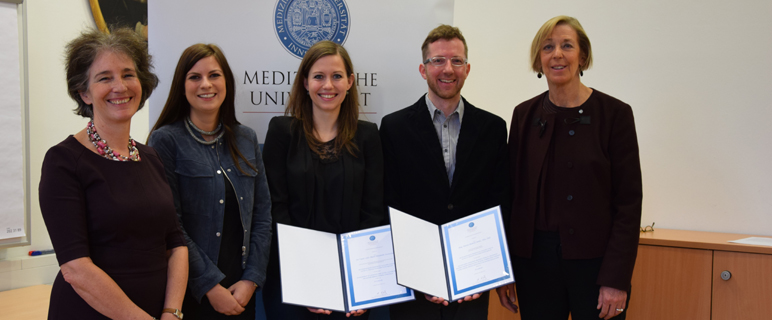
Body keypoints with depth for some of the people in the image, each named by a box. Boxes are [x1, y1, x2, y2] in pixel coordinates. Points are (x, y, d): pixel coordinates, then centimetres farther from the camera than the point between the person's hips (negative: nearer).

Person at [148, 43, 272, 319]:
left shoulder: (246, 139, 7)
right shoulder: (165, 140, -7)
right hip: (191, 294, -4)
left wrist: (252, 278, -4)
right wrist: (210, 286, -13)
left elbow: (262, 214, 5)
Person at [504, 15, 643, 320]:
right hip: (535, 259, 3)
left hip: (594, 260, -3)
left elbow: (628, 201, -7)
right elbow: (513, 192, 8)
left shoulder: (614, 113, -5)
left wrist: (617, 280, -12)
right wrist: (505, 269, 5)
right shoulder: (525, 115, 5)